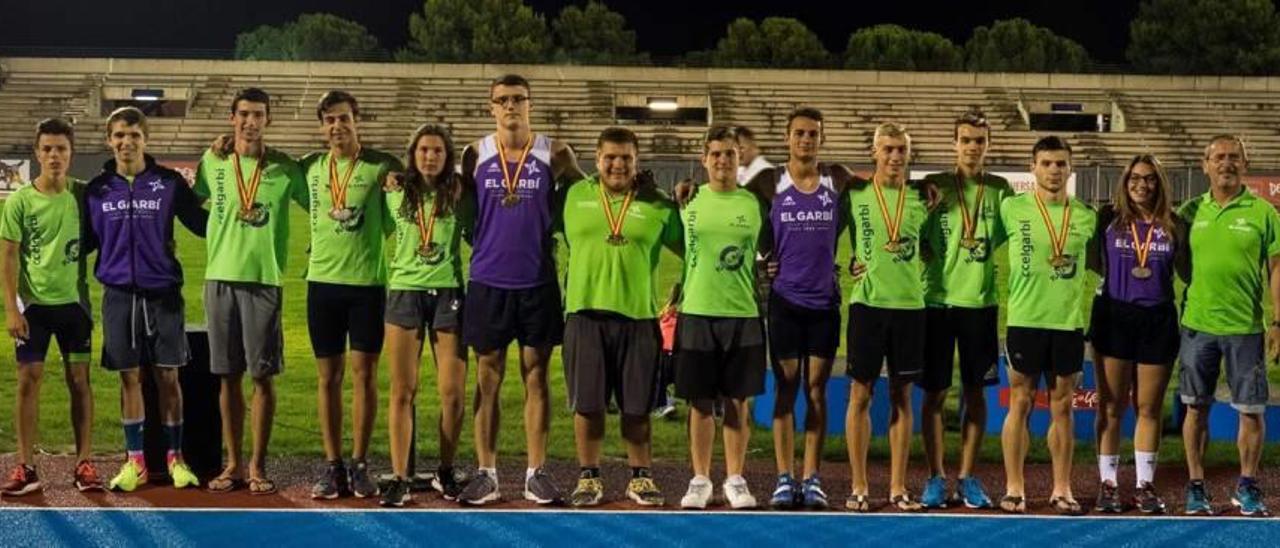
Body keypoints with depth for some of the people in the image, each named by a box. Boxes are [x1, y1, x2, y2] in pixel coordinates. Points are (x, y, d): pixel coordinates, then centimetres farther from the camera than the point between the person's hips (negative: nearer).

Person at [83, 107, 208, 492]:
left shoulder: (170, 183, 0)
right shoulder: (97, 189, 5)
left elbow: (202, 224, 2)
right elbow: (86, 242, 11)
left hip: (163, 293, -1)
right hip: (119, 296, 1)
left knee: (167, 376, 2)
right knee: (129, 377, 5)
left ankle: (175, 457, 13)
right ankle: (135, 461, 14)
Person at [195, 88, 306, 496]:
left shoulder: (285, 169, 1)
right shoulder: (212, 163, 7)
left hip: (264, 279, -2)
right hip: (220, 278, 2)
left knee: (263, 375, -1)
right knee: (229, 375, 7)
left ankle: (258, 466, 7)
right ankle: (234, 464, 15)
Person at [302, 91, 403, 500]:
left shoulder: (381, 166, -3)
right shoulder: (310, 167, 7)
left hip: (368, 281, -3)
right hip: (322, 281, 3)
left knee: (364, 373, 1)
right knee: (329, 376, 5)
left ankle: (360, 466, 9)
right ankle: (333, 467, 11)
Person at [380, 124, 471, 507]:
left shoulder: (459, 195, 2)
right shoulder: (396, 194, 6)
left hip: (448, 293, -1)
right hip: (404, 292, 1)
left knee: (453, 392, -1)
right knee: (403, 391, -1)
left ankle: (446, 472, 16)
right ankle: (399, 478, 1)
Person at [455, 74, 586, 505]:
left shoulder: (554, 154, 0)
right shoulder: (475, 155, 3)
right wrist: (483, 243, 1)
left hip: (538, 282, -1)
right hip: (488, 281, 1)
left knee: (536, 376, 4)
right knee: (487, 378, 4)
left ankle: (536, 473, 9)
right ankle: (486, 474, 9)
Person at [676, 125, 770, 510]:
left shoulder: (755, 203, 4)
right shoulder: (689, 201, 3)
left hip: (743, 313, 0)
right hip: (697, 312, 0)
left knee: (737, 401, 4)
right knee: (700, 402, 4)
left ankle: (735, 480, 13)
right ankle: (700, 480, 12)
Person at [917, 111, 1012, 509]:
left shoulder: (1000, 190, 4)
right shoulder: (933, 186, 0)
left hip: (980, 301, 1)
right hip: (937, 300, -1)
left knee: (975, 392, 6)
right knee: (935, 392, 2)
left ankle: (967, 478, 14)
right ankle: (935, 478, 10)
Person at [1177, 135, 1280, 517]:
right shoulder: (1190, 211, 5)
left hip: (1246, 327, -2)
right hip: (1197, 326, 2)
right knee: (1196, 407, 6)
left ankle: (1248, 487, 17)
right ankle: (1196, 486, 16)